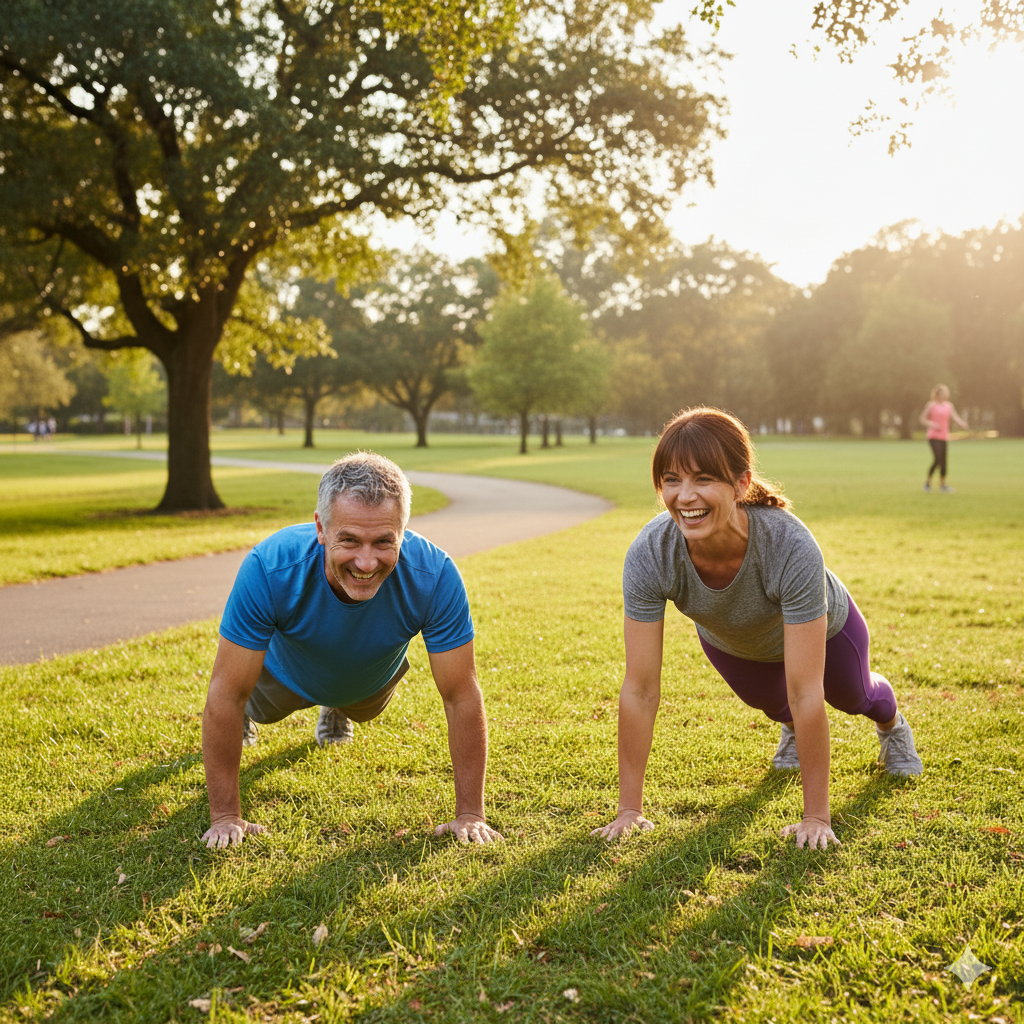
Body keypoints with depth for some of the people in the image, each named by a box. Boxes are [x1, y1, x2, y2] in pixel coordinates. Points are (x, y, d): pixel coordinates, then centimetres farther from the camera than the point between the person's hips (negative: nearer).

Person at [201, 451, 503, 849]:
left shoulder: (435, 577, -43)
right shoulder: (269, 570, -46)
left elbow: (462, 698, -32)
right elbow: (227, 693, -36)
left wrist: (470, 814, -29)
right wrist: (225, 816, -32)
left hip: (372, 680, 1)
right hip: (288, 674, -1)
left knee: (362, 711, 35)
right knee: (261, 708, 33)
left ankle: (338, 711, 67)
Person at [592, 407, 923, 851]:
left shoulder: (792, 548, -47)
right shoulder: (649, 555, -40)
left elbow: (806, 693, -42)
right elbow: (640, 691, -34)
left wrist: (816, 817, -37)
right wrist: (629, 809, -31)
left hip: (821, 628, -1)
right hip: (728, 642, 1)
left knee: (854, 696, 29)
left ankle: (891, 723, 66)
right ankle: (792, 729, 66)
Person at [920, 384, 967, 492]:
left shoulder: (949, 405, 9)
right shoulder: (931, 405, -2)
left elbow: (954, 415, -6)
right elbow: (923, 419, 0)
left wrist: (962, 423, -25)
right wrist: (932, 424, -19)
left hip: (944, 437, 5)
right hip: (933, 437, -5)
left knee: (943, 460, 4)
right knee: (937, 458, -17)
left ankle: (942, 484, 14)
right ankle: (927, 481, -2)